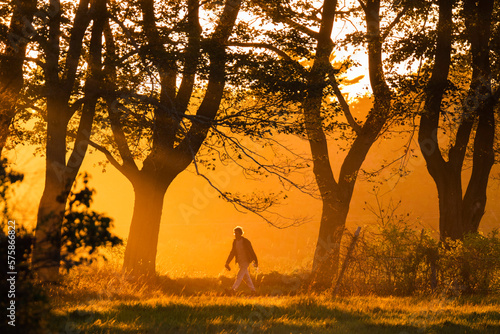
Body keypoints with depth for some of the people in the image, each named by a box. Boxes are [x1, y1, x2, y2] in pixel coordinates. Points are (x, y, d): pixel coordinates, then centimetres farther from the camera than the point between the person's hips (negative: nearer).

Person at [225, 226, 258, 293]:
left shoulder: (246, 241, -14)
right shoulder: (235, 242, 3)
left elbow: (252, 252, -8)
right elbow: (232, 253, 9)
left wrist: (256, 261, -5)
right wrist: (227, 263, 5)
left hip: (246, 261, -7)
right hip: (239, 262, 7)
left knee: (239, 276, -15)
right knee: (246, 277, 12)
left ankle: (233, 289, -21)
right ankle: (253, 290, 23)